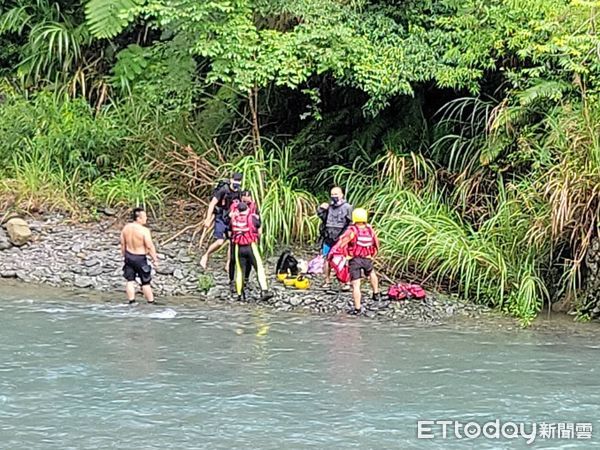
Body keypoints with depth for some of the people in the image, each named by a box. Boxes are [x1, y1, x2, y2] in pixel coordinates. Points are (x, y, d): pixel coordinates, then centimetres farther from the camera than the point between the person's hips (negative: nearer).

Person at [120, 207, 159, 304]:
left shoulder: (126, 228, -3)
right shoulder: (144, 231, -22)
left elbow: (123, 243, 6)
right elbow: (150, 247, -19)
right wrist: (155, 259, -10)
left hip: (129, 256, 5)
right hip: (140, 258, -5)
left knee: (130, 280, 11)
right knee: (145, 282, 7)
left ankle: (131, 301, 9)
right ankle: (151, 302, 15)